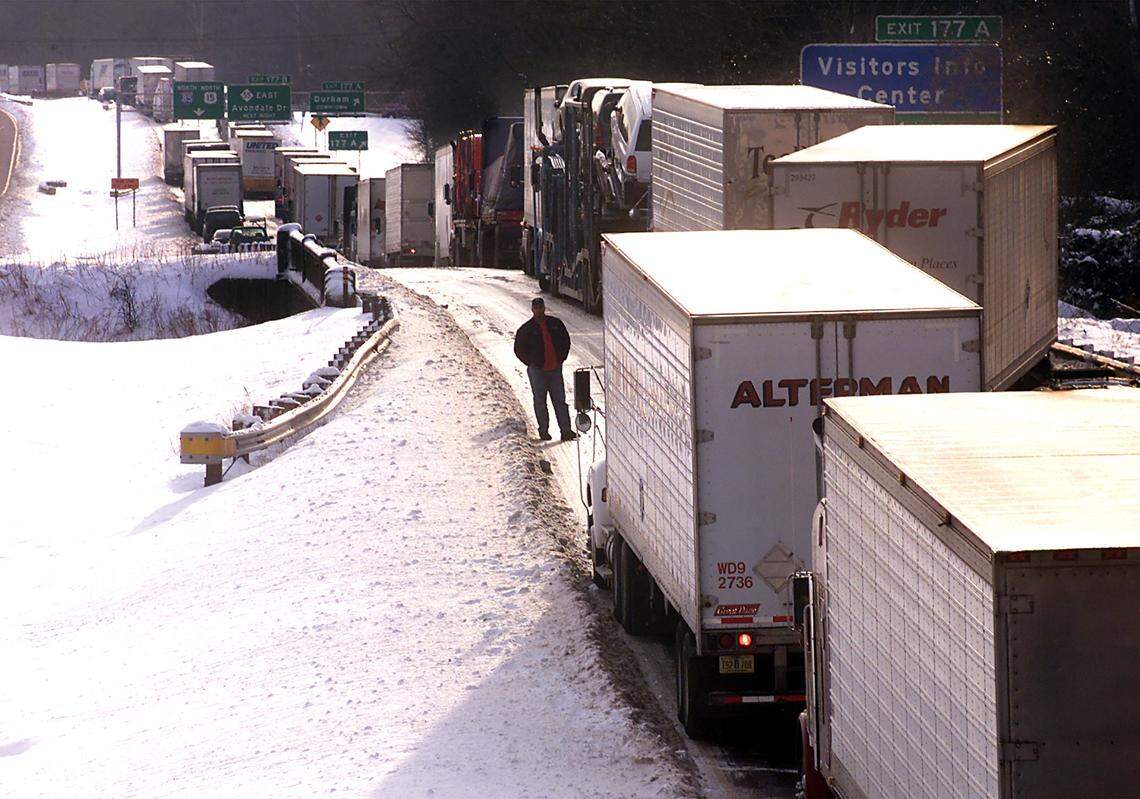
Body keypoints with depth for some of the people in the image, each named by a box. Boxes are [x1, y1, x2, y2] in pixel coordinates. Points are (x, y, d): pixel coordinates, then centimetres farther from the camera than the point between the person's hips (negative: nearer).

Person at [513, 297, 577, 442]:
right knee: (540, 401, 4)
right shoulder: (526, 329, -4)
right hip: (537, 370, -2)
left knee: (560, 400, 1)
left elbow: (565, 341, 18)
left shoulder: (555, 324, 5)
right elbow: (519, 350, 4)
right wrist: (532, 363, -2)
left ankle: (566, 431, 1)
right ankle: (544, 431, 13)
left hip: (555, 369, 2)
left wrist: (561, 358, 10)